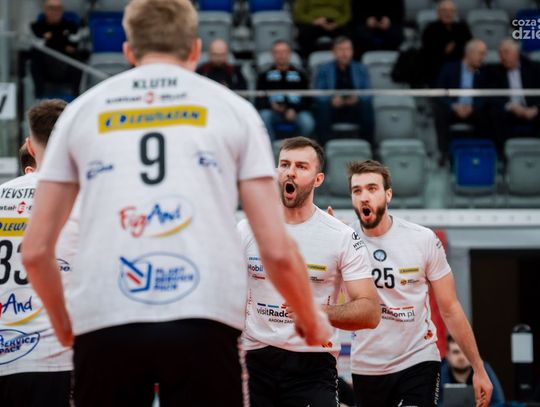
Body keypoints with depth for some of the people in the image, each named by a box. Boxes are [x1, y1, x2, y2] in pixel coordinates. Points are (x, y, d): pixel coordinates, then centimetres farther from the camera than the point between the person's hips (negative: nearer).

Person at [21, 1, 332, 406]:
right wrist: (312, 320, 26)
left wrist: (63, 323, 34)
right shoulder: (233, 108, 15)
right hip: (202, 321, -1)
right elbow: (277, 250, 9)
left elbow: (36, 251, 17)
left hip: (103, 323, 1)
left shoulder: (82, 110, 18)